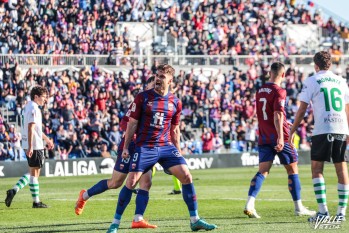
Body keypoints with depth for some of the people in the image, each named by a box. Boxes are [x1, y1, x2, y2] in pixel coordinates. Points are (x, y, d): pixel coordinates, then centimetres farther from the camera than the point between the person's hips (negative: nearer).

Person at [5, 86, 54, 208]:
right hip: (35, 146, -10)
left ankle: (14, 190, 5)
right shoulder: (33, 108, -14)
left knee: (33, 173, 15)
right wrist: (30, 147, -26)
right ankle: (36, 202, 3)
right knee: (35, 173, -3)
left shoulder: (28, 107, 18)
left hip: (31, 146, 10)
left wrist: (47, 139, 34)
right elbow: (31, 128, -22)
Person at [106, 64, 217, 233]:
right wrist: (126, 147, -1)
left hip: (166, 146, 3)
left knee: (186, 176, -9)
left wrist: (178, 152, 16)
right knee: (131, 182, -10)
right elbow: (132, 123, 1)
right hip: (144, 147, -3)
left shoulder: (175, 103, 5)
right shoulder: (142, 98, -3)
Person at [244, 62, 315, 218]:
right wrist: (280, 137, -28)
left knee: (263, 171, 0)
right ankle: (298, 208, 11)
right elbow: (277, 115, -22)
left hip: (264, 138, 6)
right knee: (292, 170, 7)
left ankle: (249, 204, -19)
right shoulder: (279, 92, -11)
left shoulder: (260, 91, 12)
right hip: (279, 137, -6)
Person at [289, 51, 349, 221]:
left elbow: (302, 109, 0)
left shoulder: (311, 81, 4)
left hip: (322, 130, -4)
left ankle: (323, 210, -9)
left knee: (317, 168, 2)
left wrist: (292, 131, 7)